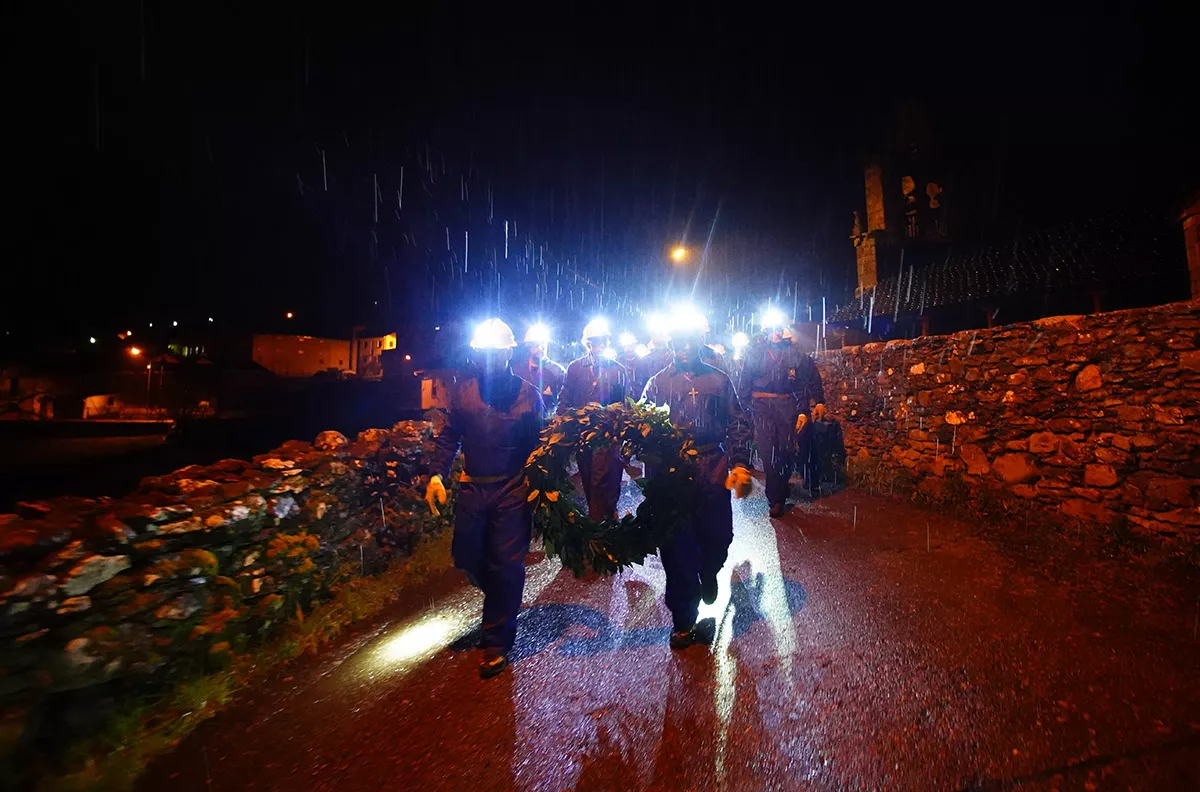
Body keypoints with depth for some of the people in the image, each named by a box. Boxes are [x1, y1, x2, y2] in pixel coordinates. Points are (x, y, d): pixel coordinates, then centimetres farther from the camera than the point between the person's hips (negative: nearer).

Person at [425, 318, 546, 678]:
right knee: (466, 557, 12)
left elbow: (540, 444, 0)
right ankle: (501, 602, 45)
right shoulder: (463, 390, 3)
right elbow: (448, 436, 8)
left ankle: (497, 642, 20)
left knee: (506, 565, 1)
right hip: (472, 487, 4)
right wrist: (437, 475, -3)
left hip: (513, 490, -3)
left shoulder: (527, 394, -3)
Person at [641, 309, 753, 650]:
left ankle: (708, 575, 47)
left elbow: (737, 424, 7)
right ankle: (683, 619, 23)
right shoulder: (657, 383, 6)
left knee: (717, 537, 10)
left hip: (714, 474, 1)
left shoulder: (719, 380, 9)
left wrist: (740, 464, -4)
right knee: (677, 547, 4)